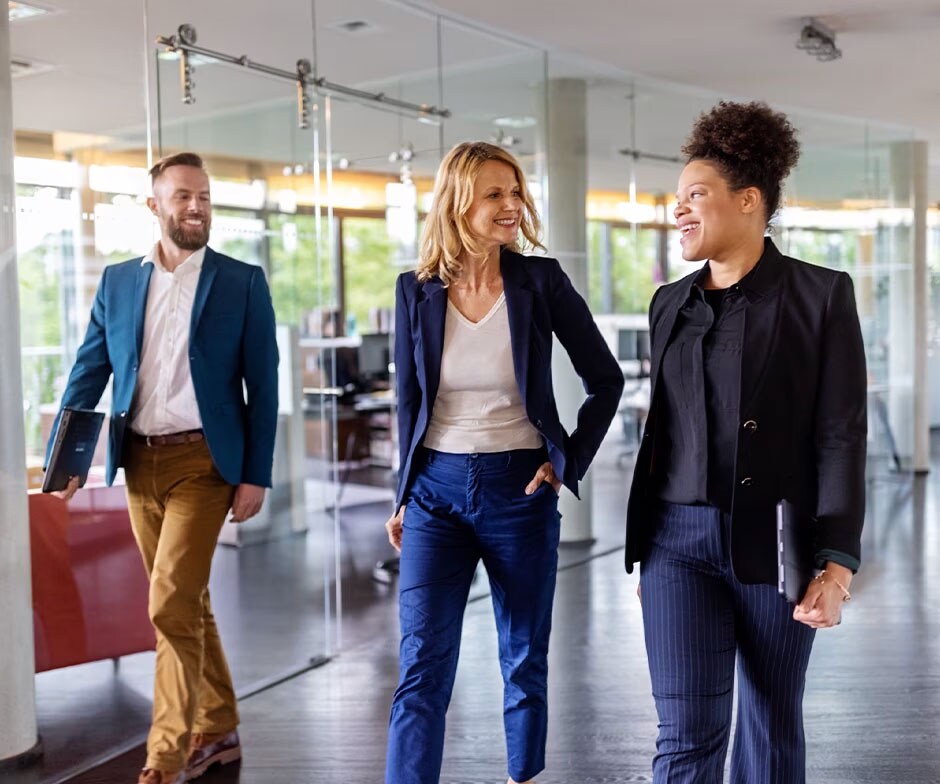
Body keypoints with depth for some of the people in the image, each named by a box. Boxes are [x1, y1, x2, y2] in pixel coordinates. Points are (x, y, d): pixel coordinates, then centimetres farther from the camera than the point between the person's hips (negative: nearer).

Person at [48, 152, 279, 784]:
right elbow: (89, 372, 8)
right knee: (187, 602, 14)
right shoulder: (118, 281, 8)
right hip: (139, 461, 4)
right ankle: (218, 731, 29)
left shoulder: (243, 281, -1)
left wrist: (256, 475, -7)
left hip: (202, 459, -4)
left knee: (172, 605, -10)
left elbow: (263, 384, -2)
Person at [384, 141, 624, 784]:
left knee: (525, 659, 12)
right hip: (436, 491, 1)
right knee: (422, 665, -3)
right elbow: (409, 400, 9)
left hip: (520, 491, -1)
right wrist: (404, 495, 9)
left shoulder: (541, 281, -6)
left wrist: (570, 464, -3)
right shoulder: (417, 290, -1)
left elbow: (606, 379, 2)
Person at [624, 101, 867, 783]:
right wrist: (645, 532, 17)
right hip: (679, 539, 3)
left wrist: (838, 565, -16)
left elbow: (841, 435, -9)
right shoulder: (671, 303, 9)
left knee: (773, 727, 12)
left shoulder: (822, 295, -4)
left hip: (775, 542, -2)